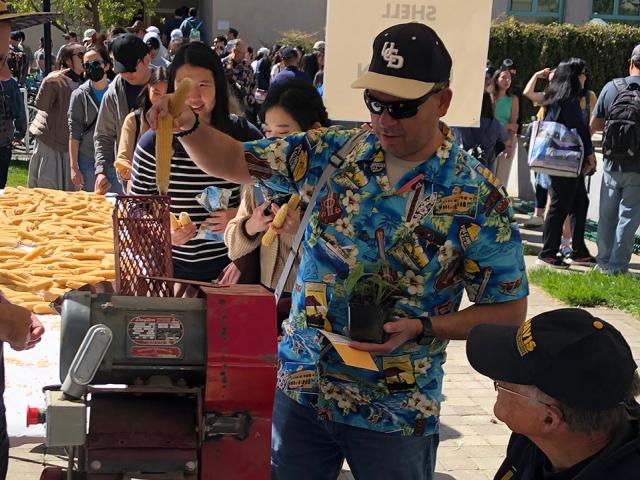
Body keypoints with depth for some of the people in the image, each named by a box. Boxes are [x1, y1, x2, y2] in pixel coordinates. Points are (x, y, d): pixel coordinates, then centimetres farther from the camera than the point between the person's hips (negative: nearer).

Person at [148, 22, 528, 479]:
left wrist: (420, 328, -20)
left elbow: (509, 309, -7)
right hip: (300, 386, 3)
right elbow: (233, 161, 3)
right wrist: (188, 125, -18)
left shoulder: (478, 196, -13)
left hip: (395, 412, -3)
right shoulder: (332, 152, -3)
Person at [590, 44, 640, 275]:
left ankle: (603, 261, 23)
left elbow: (594, 125, 4)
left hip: (612, 165, 3)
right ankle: (617, 266, 8)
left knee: (607, 216, 14)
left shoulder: (611, 87, -3)